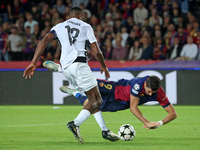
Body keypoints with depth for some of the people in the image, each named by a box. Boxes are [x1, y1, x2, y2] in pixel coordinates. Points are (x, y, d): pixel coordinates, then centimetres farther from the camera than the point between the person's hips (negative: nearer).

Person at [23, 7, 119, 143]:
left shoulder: (59, 27, 20)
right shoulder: (86, 27, 11)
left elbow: (44, 41, 4)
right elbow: (96, 51, 7)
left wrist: (33, 63, -1)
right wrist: (104, 67, 24)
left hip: (66, 68, 6)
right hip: (79, 64, -6)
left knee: (93, 98, 15)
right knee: (97, 100, -4)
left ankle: (105, 131, 10)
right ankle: (75, 123, -25)